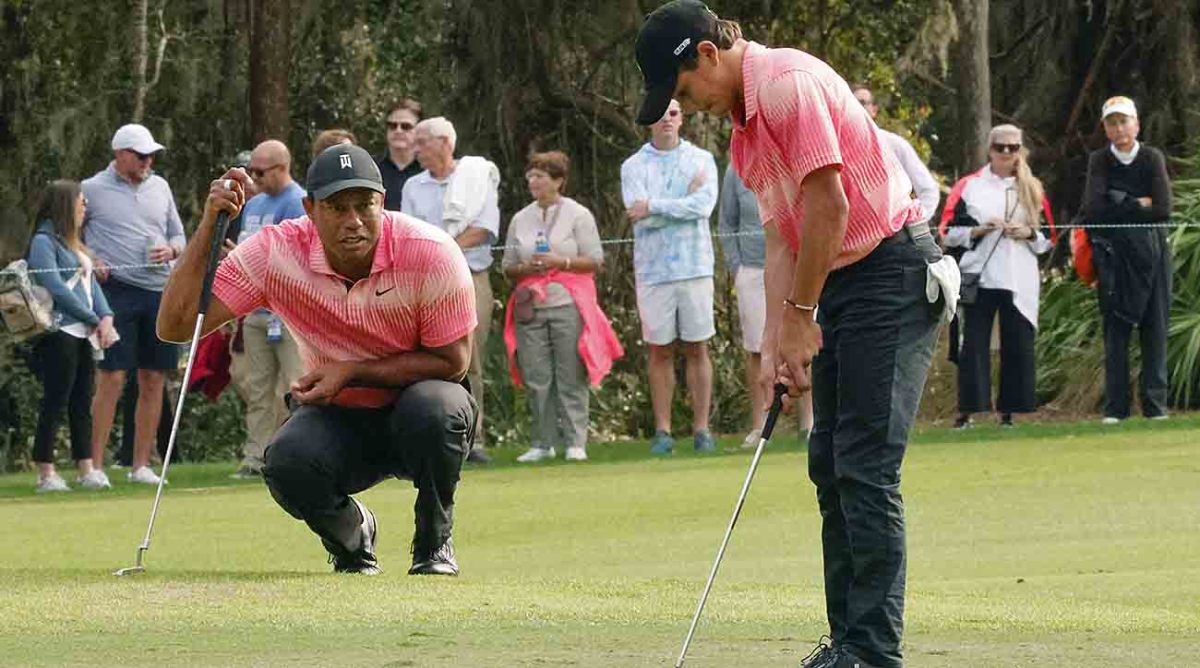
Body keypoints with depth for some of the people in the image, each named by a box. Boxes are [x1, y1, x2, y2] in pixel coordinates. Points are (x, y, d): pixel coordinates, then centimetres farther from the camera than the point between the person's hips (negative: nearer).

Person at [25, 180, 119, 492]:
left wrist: (106, 318, -3)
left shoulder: (73, 244, 20)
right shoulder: (43, 242, -7)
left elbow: (90, 282, 15)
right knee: (55, 402, -6)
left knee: (82, 404, 8)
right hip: (59, 334, -8)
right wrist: (94, 320, -10)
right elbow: (56, 288, -14)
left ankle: (86, 468, 10)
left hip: (84, 334, 8)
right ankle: (45, 473, -4)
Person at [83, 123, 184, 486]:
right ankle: (95, 464, -7)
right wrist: (88, 261, -8)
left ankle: (141, 464, 11)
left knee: (154, 380, 4)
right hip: (116, 291, -5)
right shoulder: (93, 190, 2)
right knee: (112, 377, -10)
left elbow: (179, 235, 22)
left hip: (161, 291, 5)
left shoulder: (159, 187, 16)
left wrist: (171, 249, 0)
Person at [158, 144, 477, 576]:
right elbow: (175, 326, -21)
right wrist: (209, 224, -30)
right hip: (337, 418, 1)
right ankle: (353, 539, 4)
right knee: (287, 464, -32)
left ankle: (435, 543, -8)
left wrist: (351, 372, -23)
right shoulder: (275, 253, -17)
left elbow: (452, 362, -13)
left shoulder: (430, 254, -22)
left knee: (435, 407, -37)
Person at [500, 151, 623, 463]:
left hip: (568, 305, -4)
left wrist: (560, 262, -13)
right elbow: (507, 267, 17)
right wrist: (525, 268, -5)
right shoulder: (520, 220, 14)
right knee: (536, 378, 0)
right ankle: (543, 443, 6)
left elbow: (595, 260, -1)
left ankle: (575, 442, -2)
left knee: (570, 376, -5)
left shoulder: (578, 215, 2)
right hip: (531, 306, 4)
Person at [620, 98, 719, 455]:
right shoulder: (634, 166, 6)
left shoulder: (701, 160, 8)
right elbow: (639, 214, -8)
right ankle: (663, 430, 5)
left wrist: (654, 206, -9)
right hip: (653, 269, 0)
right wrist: (684, 201, -7)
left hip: (694, 265, 0)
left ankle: (701, 429, 3)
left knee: (697, 349, 0)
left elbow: (704, 206, -9)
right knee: (660, 352, 2)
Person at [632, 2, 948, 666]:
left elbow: (828, 202, -21)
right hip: (841, 284, 11)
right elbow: (781, 235, 15)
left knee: (865, 467, -13)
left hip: (892, 272, -11)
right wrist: (776, 342, 5)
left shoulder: (788, 83, -16)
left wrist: (801, 313, -12)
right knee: (831, 466, 10)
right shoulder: (744, 131, 16)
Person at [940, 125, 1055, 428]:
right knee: (974, 344, -6)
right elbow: (948, 232, 4)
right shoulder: (968, 186, 8)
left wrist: (1029, 233, -5)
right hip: (979, 278, -2)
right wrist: (979, 230, -11)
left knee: (1018, 345, -1)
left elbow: (1049, 240, 15)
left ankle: (1008, 411, 7)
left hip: (1021, 282, 2)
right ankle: (967, 411, -4)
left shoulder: (1033, 189, 14)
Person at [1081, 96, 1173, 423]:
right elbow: (1093, 209, -10)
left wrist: (1118, 207, -7)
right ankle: (1114, 408, 0)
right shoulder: (1099, 161, 3)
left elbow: (1163, 210, -9)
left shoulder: (1152, 158, 1)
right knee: (1115, 330, -1)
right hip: (1113, 256, 0)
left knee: (1155, 328, -1)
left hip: (1150, 251, 0)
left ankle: (1155, 406, 3)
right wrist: (1138, 205, -9)